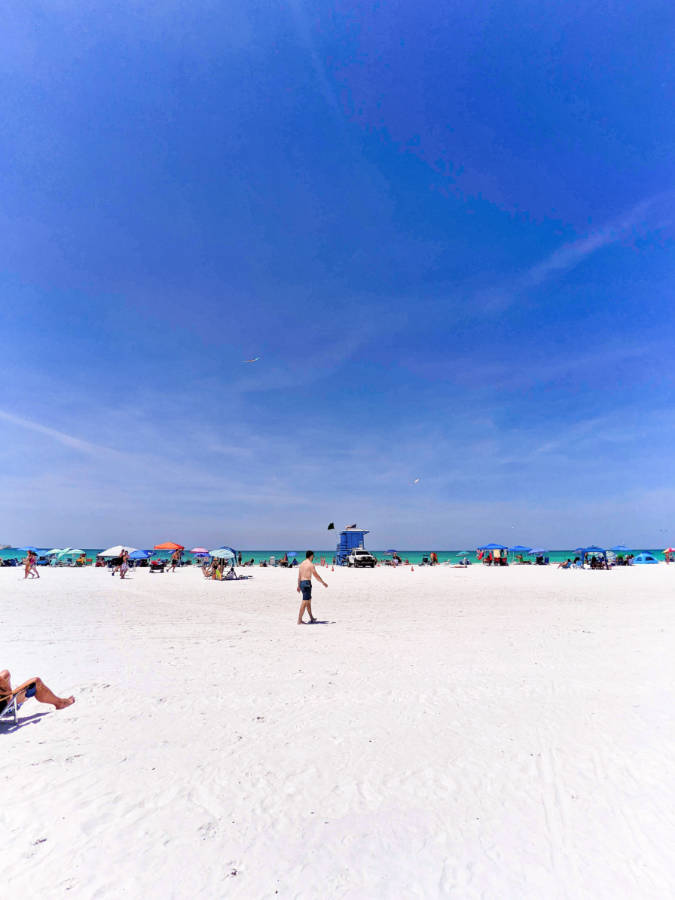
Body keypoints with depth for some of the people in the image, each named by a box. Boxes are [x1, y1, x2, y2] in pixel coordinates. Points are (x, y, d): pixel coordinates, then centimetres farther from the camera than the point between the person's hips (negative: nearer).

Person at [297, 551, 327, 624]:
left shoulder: (301, 564, 13)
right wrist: (323, 583, 5)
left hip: (301, 583, 8)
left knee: (309, 600, 19)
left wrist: (298, 586, 25)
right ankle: (299, 620, -6)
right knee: (304, 602, -6)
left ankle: (311, 618, 28)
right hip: (307, 583, -8)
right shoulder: (311, 564, -10)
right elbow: (316, 576, -7)